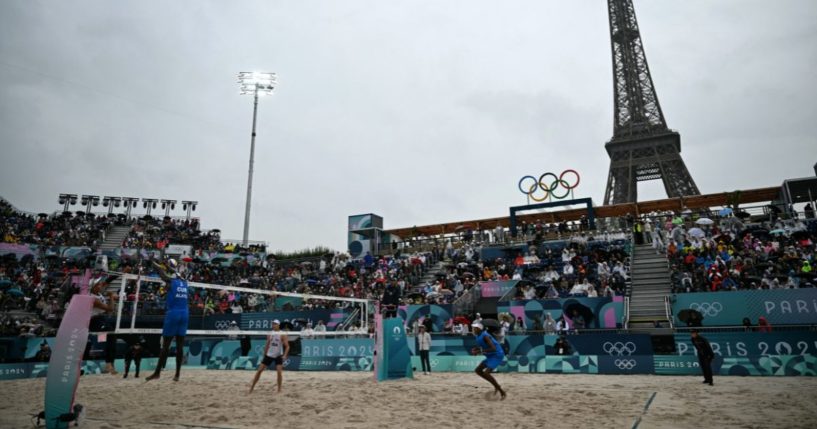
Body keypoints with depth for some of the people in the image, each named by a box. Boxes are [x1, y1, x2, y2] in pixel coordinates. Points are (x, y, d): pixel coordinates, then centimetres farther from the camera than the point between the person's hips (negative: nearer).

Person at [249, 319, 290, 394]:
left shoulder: (282, 335, -11)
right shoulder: (270, 334, 2)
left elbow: (287, 346, -12)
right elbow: (267, 346, 13)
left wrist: (285, 355, -25)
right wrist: (264, 355, 12)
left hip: (278, 356, -4)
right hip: (269, 355, 4)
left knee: (279, 371, -16)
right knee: (259, 370, 0)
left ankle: (279, 390, -1)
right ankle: (252, 387, 12)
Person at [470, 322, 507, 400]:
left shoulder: (485, 336, -23)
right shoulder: (478, 336, 6)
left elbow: (493, 348, -30)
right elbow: (481, 347, 20)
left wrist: (480, 351, -30)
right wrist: (475, 350, -2)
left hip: (497, 355, -10)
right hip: (490, 356, 10)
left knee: (486, 373, -21)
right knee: (478, 370, 7)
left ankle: (502, 392, -8)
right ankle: (496, 386, 15)